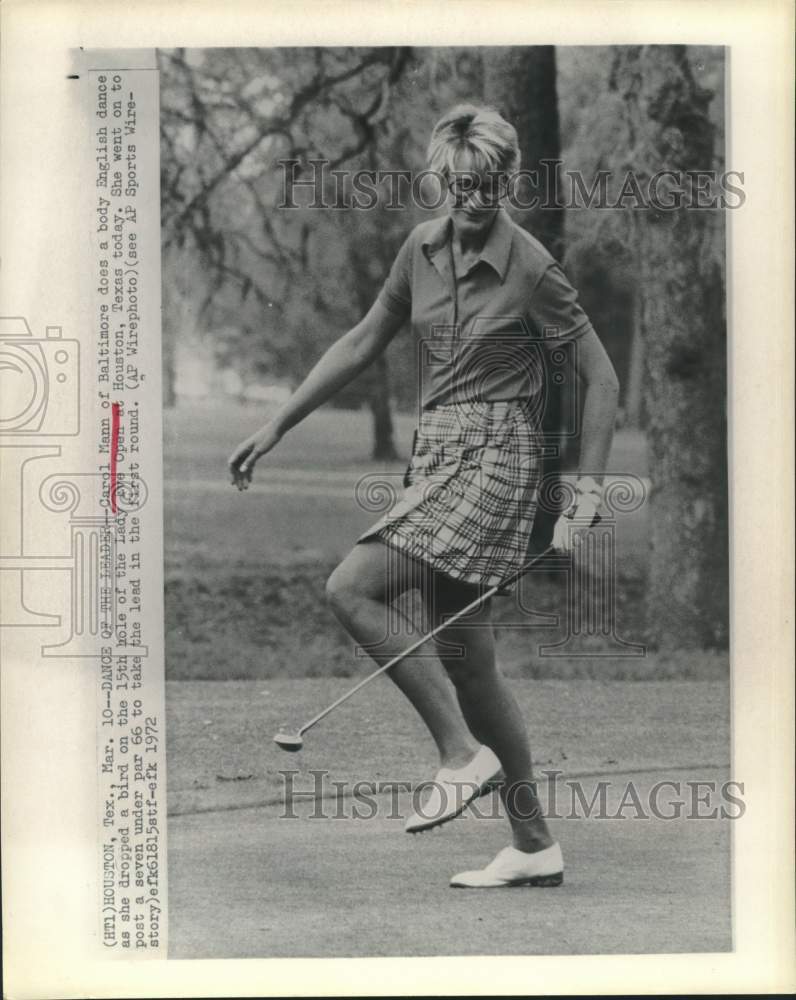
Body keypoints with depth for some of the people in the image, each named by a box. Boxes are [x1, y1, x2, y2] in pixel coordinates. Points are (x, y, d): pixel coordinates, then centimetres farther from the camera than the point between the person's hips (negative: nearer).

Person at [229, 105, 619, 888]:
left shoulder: (530, 269, -11)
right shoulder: (423, 248, 7)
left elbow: (600, 377, -7)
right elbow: (363, 342, 17)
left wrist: (587, 490, -11)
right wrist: (277, 426, 17)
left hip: (494, 460, -7)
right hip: (436, 455, 7)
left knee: (352, 588, -20)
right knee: (464, 660, 7)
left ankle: (463, 755, -13)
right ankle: (534, 847, 13)